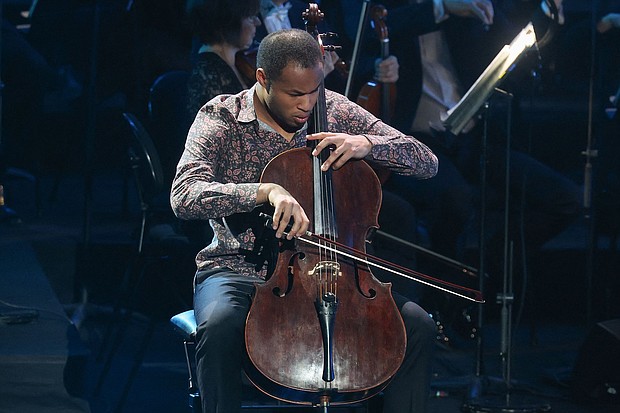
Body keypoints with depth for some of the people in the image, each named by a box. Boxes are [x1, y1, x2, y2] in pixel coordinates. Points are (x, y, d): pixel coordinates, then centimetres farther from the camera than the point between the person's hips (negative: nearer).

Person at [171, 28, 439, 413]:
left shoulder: (336, 112, 3)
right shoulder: (221, 118, -7)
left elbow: (427, 163, 4)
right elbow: (184, 197, -24)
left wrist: (368, 144, -16)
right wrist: (266, 191, -38)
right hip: (240, 270, -3)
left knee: (418, 325, -18)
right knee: (221, 325, -38)